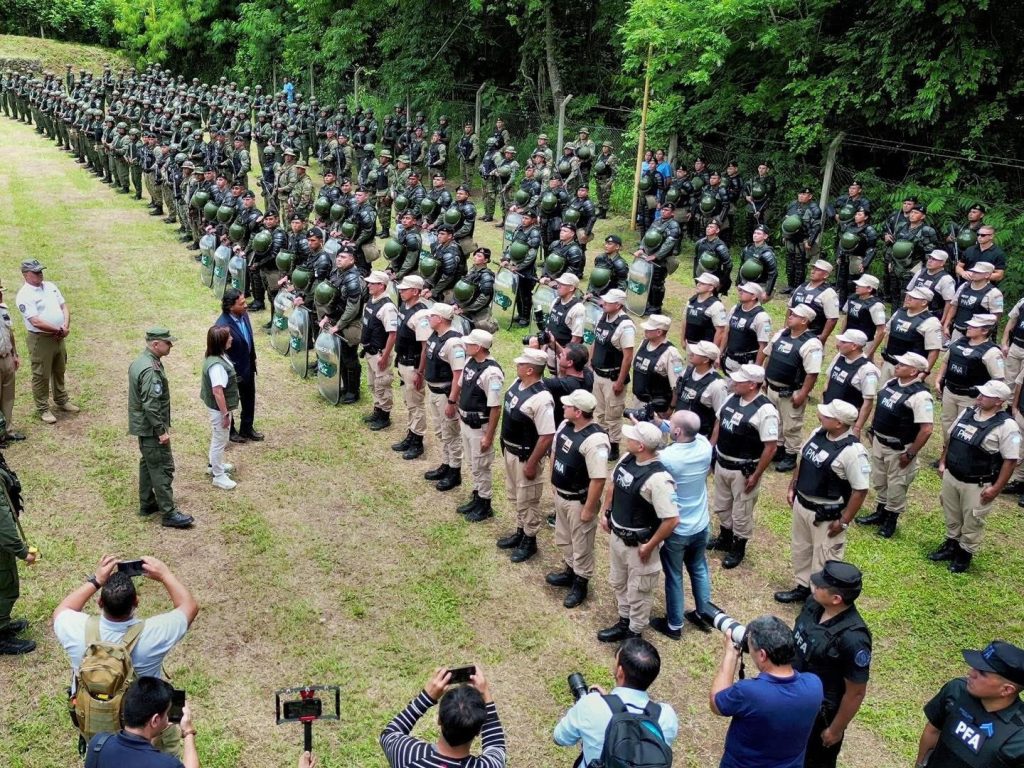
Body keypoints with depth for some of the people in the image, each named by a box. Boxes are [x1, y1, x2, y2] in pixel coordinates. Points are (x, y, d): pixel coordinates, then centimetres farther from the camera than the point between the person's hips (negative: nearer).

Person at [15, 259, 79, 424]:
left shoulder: (50, 286, 6)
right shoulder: (24, 296, -18)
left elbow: (64, 307, 7)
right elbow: (36, 321, -24)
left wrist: (65, 327, -9)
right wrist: (58, 330, -18)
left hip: (59, 337, 7)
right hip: (40, 339, -7)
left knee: (59, 371, 21)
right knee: (41, 375, 3)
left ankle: (62, 401, 36)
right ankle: (43, 409, 14)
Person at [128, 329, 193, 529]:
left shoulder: (141, 361, 7)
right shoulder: (151, 369, -26)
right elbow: (151, 405, -28)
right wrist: (161, 431, -22)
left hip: (143, 426, 11)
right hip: (151, 428, -11)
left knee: (148, 463, 20)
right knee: (163, 468, -5)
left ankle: (147, 504, 31)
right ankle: (169, 514, -1)